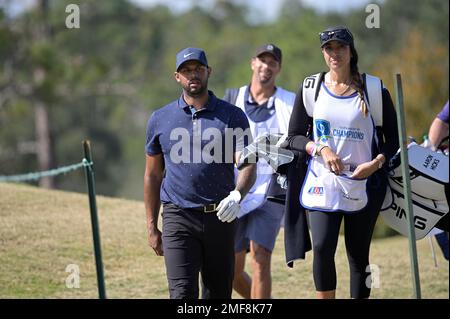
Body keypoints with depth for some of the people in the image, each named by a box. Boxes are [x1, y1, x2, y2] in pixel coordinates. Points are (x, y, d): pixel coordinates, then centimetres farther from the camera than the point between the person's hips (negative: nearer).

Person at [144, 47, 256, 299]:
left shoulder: (232, 116, 3)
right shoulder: (161, 119, 7)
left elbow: (248, 166, -6)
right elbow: (153, 175, 13)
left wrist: (236, 195, -28)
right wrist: (152, 227, 10)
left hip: (221, 218, 1)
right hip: (178, 219, -1)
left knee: (219, 294, 7)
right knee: (183, 293, -13)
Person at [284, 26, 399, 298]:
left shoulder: (373, 89, 0)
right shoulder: (311, 88, 4)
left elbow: (393, 139, 5)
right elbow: (294, 137, 7)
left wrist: (377, 162, -14)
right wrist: (321, 149, -11)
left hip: (364, 183, 0)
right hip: (323, 183, 0)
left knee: (358, 255, 4)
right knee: (322, 247, -16)